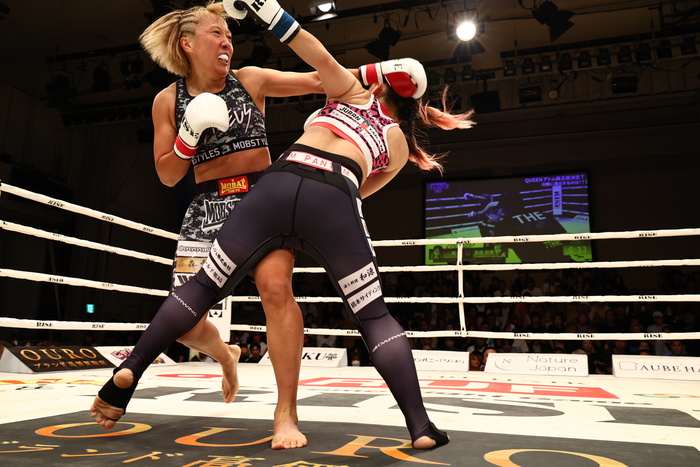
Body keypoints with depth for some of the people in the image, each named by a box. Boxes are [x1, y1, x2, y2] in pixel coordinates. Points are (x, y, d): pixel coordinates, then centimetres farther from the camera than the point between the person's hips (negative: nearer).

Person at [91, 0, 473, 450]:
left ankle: (130, 370, 8)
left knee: (203, 287, 12)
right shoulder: (399, 143, 29)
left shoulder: (354, 91, 29)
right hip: (334, 200, 0)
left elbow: (321, 57, 11)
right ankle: (421, 428, 1)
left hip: (279, 182, 1)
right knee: (375, 318, 7)